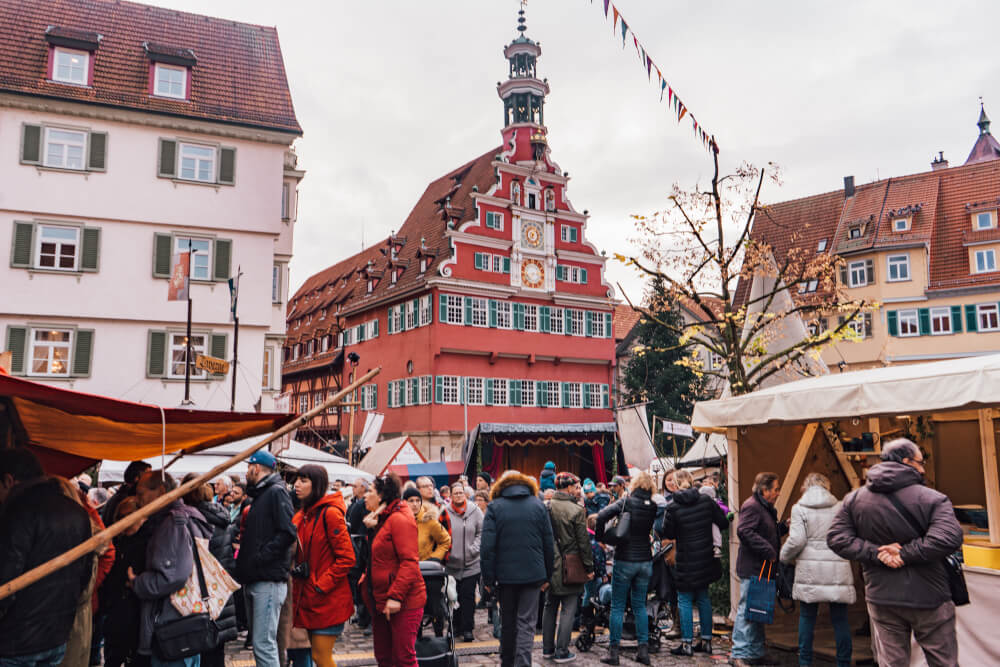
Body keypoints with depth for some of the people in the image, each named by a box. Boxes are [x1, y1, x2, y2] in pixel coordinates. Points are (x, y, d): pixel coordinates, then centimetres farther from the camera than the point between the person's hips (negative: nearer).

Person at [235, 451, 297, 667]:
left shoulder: (276, 492, -8)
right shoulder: (260, 495, 22)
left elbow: (287, 534, -19)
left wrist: (258, 558, -18)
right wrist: (243, 558, 11)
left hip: (269, 581, -10)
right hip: (256, 580, 10)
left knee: (263, 644, -11)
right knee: (261, 643, 14)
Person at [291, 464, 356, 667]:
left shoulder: (330, 513, -13)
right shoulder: (300, 516, 12)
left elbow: (346, 558, -16)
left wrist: (322, 585, -17)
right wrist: (296, 572, 3)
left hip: (328, 599, -8)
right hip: (308, 598, 8)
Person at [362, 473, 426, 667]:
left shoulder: (399, 520, -15)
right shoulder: (380, 521, 16)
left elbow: (409, 562, -21)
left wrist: (396, 596, -25)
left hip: (403, 602, -9)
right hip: (381, 601, 10)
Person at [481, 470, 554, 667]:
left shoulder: (494, 507, -2)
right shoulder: (538, 505, 4)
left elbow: (487, 546, -8)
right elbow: (548, 544, 5)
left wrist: (488, 578, -3)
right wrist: (547, 576, 11)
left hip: (506, 574, 0)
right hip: (532, 574, 0)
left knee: (507, 621, 16)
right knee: (526, 622, 2)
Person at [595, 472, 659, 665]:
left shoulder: (626, 502, -10)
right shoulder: (653, 507, 1)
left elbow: (602, 516, -20)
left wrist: (601, 537, -7)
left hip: (624, 560, -3)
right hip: (645, 561, 3)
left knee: (618, 607, 5)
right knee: (640, 606, 14)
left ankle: (613, 651, 7)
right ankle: (644, 650, 12)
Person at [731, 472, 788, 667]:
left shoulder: (765, 507, 19)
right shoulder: (752, 506, -15)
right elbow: (745, 531, -26)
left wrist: (784, 526, 13)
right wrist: (768, 551, -24)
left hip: (762, 569, 11)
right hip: (752, 568, -11)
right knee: (747, 610, -7)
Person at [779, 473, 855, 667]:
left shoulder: (799, 508, -1)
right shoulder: (840, 507, 5)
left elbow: (796, 540, -9)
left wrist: (785, 556, 7)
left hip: (809, 570, -1)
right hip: (838, 571, 1)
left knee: (807, 617, 9)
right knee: (840, 618, 8)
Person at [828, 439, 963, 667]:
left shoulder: (854, 499, 1)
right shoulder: (934, 499, -9)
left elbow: (837, 538, -5)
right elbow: (948, 538, -24)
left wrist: (876, 553, -10)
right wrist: (905, 554, -15)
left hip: (882, 599, 3)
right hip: (929, 599, -3)